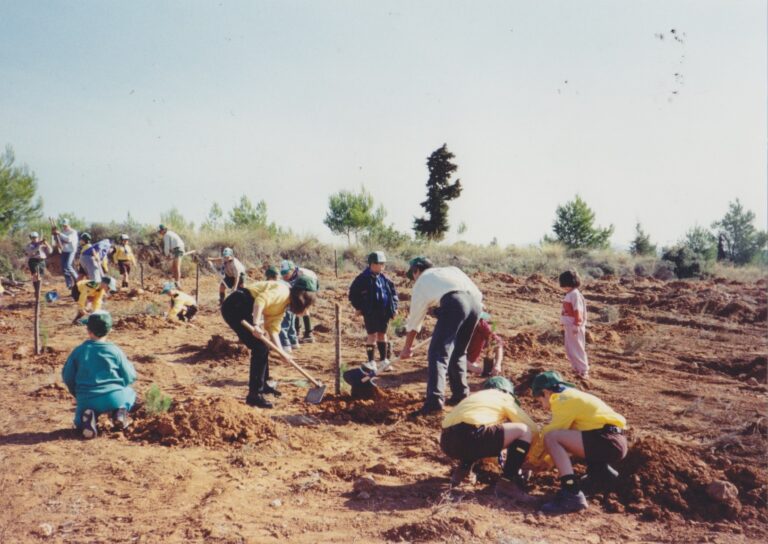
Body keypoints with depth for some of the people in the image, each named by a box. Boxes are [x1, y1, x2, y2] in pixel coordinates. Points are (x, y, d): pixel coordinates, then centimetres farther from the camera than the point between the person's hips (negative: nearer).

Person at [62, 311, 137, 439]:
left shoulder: (78, 351, 5)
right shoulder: (115, 351, 1)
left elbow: (67, 377, 9)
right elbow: (130, 377, 4)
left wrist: (78, 395, 25)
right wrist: (129, 365, 26)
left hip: (87, 400, 1)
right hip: (113, 397, -1)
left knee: (79, 420, 30)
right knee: (130, 393, 33)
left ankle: (87, 417, -7)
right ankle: (120, 411, 0)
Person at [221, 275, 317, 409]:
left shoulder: (284, 303, 18)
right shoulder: (283, 291, -10)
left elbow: (273, 328, 14)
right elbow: (260, 300, -26)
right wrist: (256, 325, -30)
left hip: (241, 309, 10)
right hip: (235, 306, -10)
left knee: (263, 345, 19)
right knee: (260, 347, -11)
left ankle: (263, 385, 34)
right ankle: (254, 395, -7)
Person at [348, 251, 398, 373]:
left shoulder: (385, 279, 6)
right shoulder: (363, 278, -8)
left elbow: (393, 292, 16)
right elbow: (353, 293, -2)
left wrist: (394, 306, 8)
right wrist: (358, 307, -4)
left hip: (384, 312, 5)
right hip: (370, 313, -5)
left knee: (382, 335, 12)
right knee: (372, 336, -2)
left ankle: (384, 360, 20)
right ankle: (371, 362, 6)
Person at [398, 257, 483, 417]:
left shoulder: (422, 281, 24)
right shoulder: (451, 269, 37)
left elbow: (414, 318, 30)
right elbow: (477, 293, 27)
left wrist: (406, 348, 39)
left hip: (453, 303, -6)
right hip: (475, 302, 6)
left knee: (438, 352, -5)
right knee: (458, 352, 23)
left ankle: (434, 400, -19)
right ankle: (460, 394, 27)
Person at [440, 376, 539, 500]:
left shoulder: (474, 396, 38)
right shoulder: (504, 398, 21)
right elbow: (533, 429, 22)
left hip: (446, 441, 8)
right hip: (469, 437, -7)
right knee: (525, 431, 6)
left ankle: (462, 470, 19)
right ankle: (507, 483, 3)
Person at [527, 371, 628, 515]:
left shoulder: (564, 400, -6)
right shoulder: (573, 396, 22)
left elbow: (550, 435, -6)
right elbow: (564, 435, 31)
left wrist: (532, 459, 9)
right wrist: (544, 461, 31)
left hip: (608, 442, -10)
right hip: (614, 441, 10)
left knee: (551, 437, -20)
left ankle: (572, 494, -28)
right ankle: (601, 471, 18)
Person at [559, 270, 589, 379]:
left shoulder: (575, 294, -17)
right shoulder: (569, 294, 11)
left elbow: (578, 312, -19)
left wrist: (576, 326, -20)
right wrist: (564, 325, 19)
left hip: (575, 326, -10)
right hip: (568, 326, 10)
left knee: (577, 349, -2)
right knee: (569, 349, 16)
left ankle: (583, 371, 7)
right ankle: (577, 369, 28)